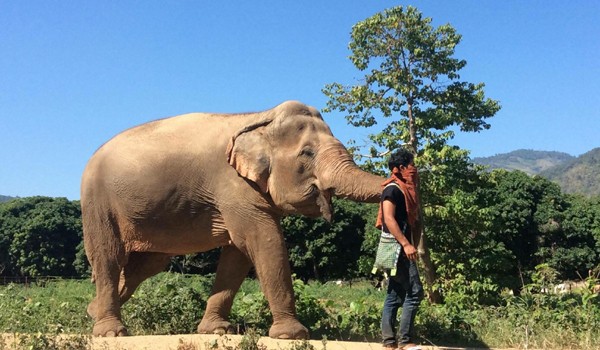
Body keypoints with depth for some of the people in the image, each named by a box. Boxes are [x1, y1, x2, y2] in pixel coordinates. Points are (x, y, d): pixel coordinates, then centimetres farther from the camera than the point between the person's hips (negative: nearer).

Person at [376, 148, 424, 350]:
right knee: (414, 292, -11)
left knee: (394, 295, 8)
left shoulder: (403, 189, 19)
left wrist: (411, 244, 17)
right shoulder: (393, 189, -10)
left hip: (400, 249, 10)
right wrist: (406, 244, -25)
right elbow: (388, 218, -20)